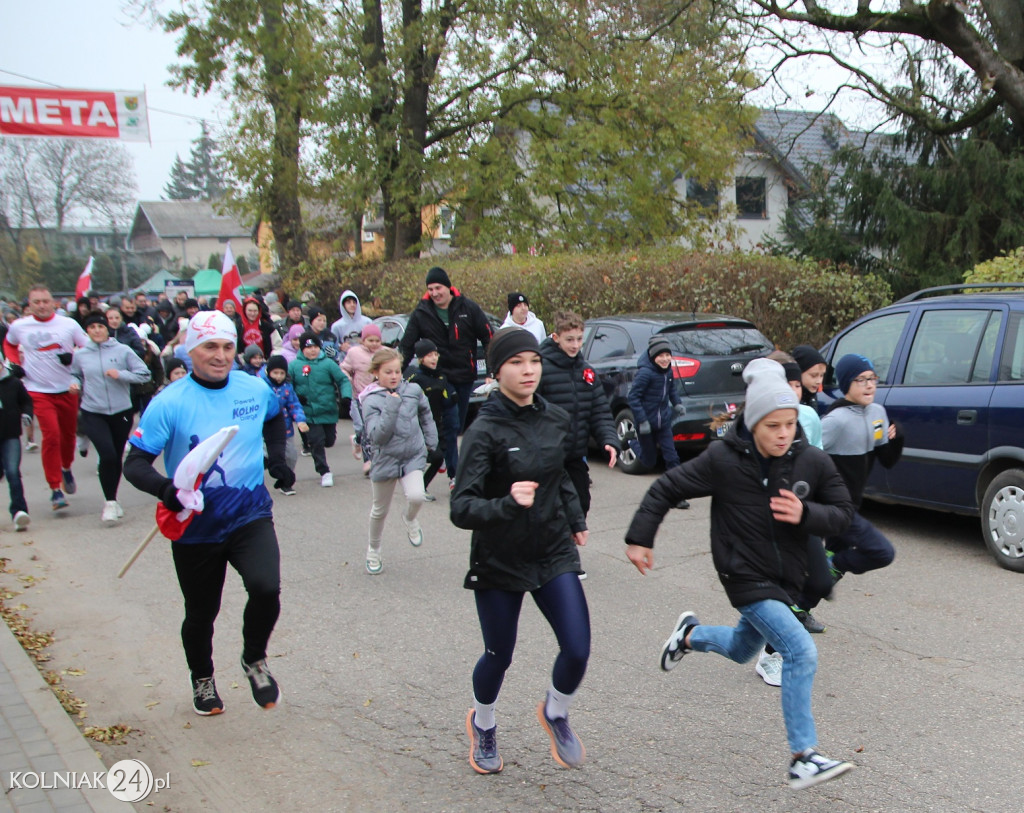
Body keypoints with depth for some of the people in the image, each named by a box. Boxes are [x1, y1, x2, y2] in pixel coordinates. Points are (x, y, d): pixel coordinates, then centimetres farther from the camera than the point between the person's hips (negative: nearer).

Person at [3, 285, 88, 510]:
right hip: (39, 391, -1)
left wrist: (74, 358, -15)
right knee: (51, 436, -13)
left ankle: (66, 468, 45)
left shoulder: (69, 324, -4)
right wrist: (16, 364, 3)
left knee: (68, 434, 13)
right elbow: (9, 344, 20)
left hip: (67, 389, 1)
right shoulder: (19, 327, 0)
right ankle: (55, 489, -7)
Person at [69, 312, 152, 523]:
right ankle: (110, 502, -3)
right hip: (92, 413, -1)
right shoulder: (80, 355, 3)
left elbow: (144, 374, -4)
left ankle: (112, 500, 33)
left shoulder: (123, 350, -3)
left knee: (117, 457, 12)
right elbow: (75, 375, 20)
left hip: (121, 412, 1)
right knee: (107, 454, -18)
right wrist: (75, 385, -2)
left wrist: (120, 374, -17)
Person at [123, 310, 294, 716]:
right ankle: (202, 679, 46)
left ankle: (254, 660, 10)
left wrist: (277, 454, 8)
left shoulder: (256, 389, -1)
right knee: (201, 612, 15)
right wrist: (164, 488, -33)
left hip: (251, 516, 1)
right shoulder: (169, 403, -13)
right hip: (195, 526, -1)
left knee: (266, 589, -22)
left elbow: (275, 418, 23)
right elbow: (135, 462, -14)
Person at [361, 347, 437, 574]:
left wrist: (430, 440, 14)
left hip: (413, 456, 1)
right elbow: (377, 436, -22)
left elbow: (426, 414, 16)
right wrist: (391, 407, -27)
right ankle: (373, 550, 39)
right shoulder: (371, 401, -13)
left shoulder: (413, 390, -4)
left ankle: (410, 521, 12)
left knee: (416, 497, -24)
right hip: (385, 460, -1)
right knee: (380, 510, 14)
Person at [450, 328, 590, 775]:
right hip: (499, 562, -4)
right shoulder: (484, 431, -18)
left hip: (555, 553, 4)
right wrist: (508, 503, -39)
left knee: (577, 650, -5)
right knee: (499, 656, 11)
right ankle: (482, 724, 45)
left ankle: (555, 713, 29)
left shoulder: (556, 419, -1)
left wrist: (575, 519, 19)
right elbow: (461, 509, -25)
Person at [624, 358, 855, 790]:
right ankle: (803, 758, -12)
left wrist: (805, 514, -21)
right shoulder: (722, 459, -16)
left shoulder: (812, 461, -8)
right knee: (801, 651, -20)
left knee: (742, 650, 26)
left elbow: (843, 511, 0)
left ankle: (690, 633, 55)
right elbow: (666, 488, -6)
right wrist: (639, 539, -5)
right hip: (745, 577, -5)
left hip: (786, 577, 6)